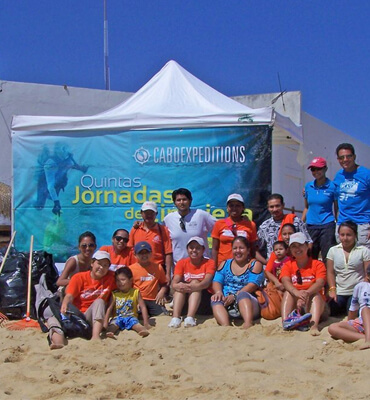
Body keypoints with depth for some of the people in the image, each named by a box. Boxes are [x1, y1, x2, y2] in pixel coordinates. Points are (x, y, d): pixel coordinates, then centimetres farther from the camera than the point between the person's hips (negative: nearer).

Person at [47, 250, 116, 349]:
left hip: (92, 317, 1)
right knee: (52, 319, -27)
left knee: (99, 302, -27)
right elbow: (69, 295, -11)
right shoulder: (79, 277, 1)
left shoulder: (110, 277, 7)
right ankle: (59, 342, -59)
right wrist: (64, 306, -36)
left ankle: (96, 335, -44)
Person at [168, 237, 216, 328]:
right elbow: (174, 283, -10)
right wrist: (177, 286, -37)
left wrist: (195, 286, -43)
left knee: (195, 282, -27)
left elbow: (207, 282, -20)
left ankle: (190, 317, -46)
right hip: (184, 298, 2)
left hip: (203, 298, -2)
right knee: (180, 285, -25)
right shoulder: (182, 263, 7)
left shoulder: (209, 263, 1)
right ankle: (175, 317, -44)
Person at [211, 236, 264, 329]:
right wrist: (218, 292, -15)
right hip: (226, 302, 3)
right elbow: (217, 281, 9)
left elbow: (252, 285, -6)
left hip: (247, 302, -3)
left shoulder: (255, 264, 9)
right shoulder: (224, 264, 22)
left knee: (242, 295, -36)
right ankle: (225, 326, -53)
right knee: (215, 300, -28)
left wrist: (235, 296, -21)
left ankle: (248, 323, -60)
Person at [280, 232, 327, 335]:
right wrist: (296, 292, -39)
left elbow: (320, 282, -18)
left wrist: (307, 293, -40)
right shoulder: (288, 265, 7)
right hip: (294, 306, 1)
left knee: (316, 294, -29)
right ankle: (285, 321, -43)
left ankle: (314, 325, -51)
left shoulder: (317, 264, 1)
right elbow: (285, 281, -15)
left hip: (312, 303, -1)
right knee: (288, 292, -24)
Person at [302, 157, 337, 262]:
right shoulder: (308, 186, 8)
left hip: (327, 225, -4)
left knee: (328, 258, -6)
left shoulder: (332, 186, -3)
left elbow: (337, 209, -1)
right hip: (311, 225, 4)